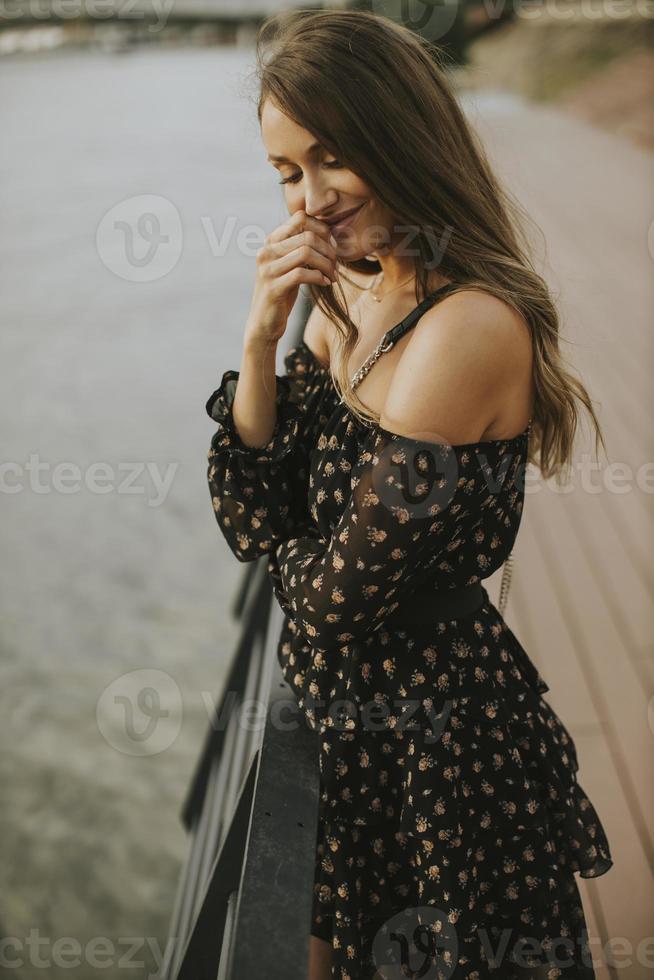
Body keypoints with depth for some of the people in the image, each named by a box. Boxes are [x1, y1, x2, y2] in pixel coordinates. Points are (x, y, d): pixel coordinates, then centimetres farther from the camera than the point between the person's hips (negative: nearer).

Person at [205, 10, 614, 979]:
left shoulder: (473, 325, -26)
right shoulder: (344, 299, 1)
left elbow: (341, 593, -22)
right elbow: (251, 522, -3)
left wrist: (282, 554, 0)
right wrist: (262, 335, -13)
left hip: (434, 734, -8)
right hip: (344, 721, 8)